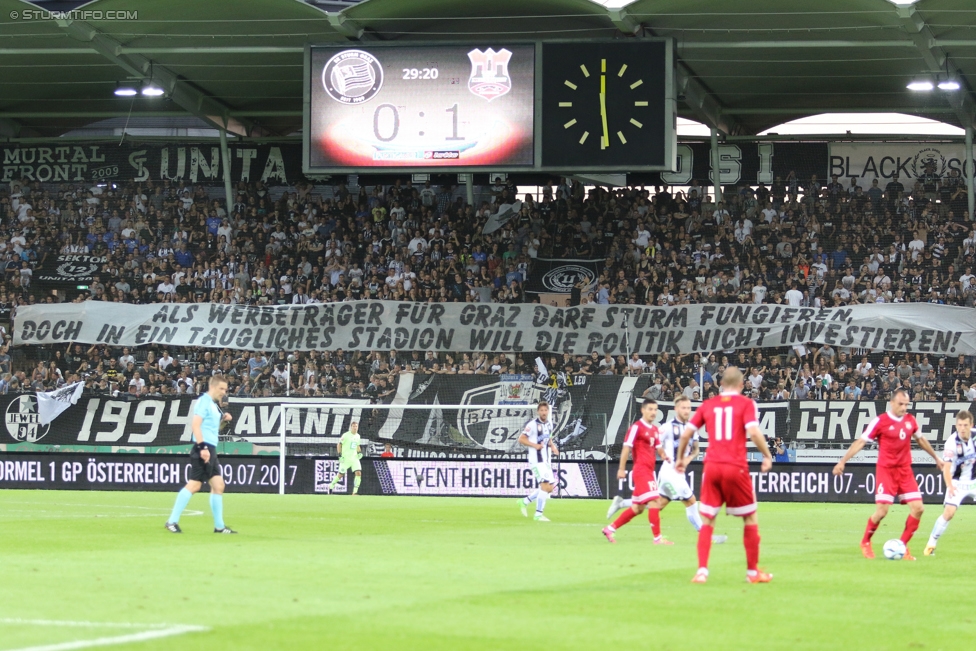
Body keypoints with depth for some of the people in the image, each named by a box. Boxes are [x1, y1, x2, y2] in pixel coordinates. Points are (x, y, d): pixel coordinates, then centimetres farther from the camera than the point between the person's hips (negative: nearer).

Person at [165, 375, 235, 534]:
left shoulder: (213, 404, 19)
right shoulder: (204, 401, -9)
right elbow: (195, 425, -19)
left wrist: (222, 419, 12)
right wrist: (202, 447, -25)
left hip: (210, 450, 10)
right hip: (204, 449, -10)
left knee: (218, 485, 8)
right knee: (194, 484, -12)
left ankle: (219, 526, 13)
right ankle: (172, 521, -8)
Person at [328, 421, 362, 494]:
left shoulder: (357, 436, 10)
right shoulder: (346, 435, -9)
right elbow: (339, 445, -6)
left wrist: (359, 453, 7)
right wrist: (340, 455, -13)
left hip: (354, 458, 5)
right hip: (345, 458, -5)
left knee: (358, 473, -12)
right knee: (341, 474, 1)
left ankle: (355, 492, -9)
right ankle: (331, 486, 26)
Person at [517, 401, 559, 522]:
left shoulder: (549, 424, 11)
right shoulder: (532, 424, -12)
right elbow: (521, 439, -10)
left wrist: (552, 446, 6)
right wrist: (535, 445, -22)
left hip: (546, 461, 8)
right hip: (537, 460, -8)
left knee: (550, 488, 8)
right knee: (545, 486, -16)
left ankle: (524, 501, 22)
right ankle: (538, 514, -8)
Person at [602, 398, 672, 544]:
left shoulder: (655, 429, 16)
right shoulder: (636, 427, -8)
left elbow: (658, 448, 20)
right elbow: (626, 447, -11)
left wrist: (663, 455, -3)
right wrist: (622, 469, -15)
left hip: (649, 471, 9)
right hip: (641, 470, -9)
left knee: (638, 508, 11)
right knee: (653, 500, -14)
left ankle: (610, 529, 20)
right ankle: (657, 537, -11)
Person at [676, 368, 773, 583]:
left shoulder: (708, 405, 11)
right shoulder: (746, 404, 2)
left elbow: (686, 433, 9)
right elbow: (753, 432, -13)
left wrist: (681, 458, 23)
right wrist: (767, 456, -1)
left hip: (712, 467, 2)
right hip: (736, 467, -2)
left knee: (707, 520, 10)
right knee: (750, 518, 13)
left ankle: (702, 570, -2)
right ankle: (753, 571, 16)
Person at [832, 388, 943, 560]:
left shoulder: (910, 420, 6)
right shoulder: (880, 421, -10)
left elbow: (921, 440, 24)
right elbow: (861, 442, -9)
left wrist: (936, 457, 33)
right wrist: (843, 461, -14)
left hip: (905, 470, 5)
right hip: (886, 469, -5)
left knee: (917, 508, -5)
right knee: (882, 510, -11)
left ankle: (902, 546, 9)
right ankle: (865, 542, 14)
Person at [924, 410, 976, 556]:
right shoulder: (952, 442, -22)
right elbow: (946, 467, -26)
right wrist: (950, 486, -40)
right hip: (958, 483, -4)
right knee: (948, 512, -16)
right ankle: (931, 544, -5)